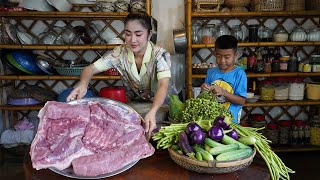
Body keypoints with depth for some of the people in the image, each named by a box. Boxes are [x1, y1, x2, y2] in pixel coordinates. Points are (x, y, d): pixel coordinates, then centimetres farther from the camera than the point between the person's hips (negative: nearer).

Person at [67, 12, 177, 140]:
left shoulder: (160, 54, -23)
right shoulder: (120, 53, -15)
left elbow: (163, 85, -38)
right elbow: (90, 69, -16)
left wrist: (152, 112, -57)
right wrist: (83, 84, -41)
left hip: (162, 103, -2)